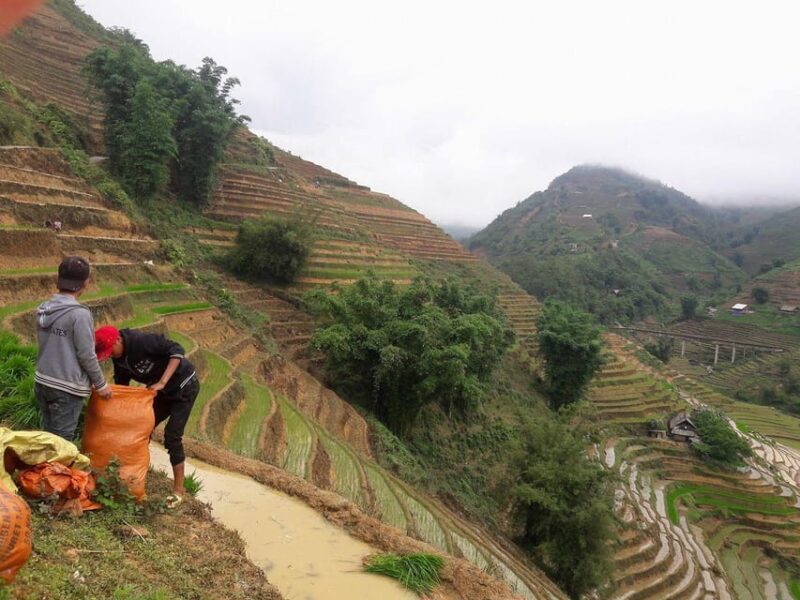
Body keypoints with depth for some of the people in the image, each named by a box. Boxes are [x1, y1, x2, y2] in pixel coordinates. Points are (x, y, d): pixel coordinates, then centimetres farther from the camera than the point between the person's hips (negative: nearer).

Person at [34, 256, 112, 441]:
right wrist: (101, 384, -3)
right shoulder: (79, 313, -20)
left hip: (42, 382, 7)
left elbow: (50, 346, 11)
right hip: (67, 388, -7)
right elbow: (86, 355, -17)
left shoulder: (43, 309, 3)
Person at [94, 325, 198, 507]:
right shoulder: (119, 358, -3)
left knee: (172, 436, -10)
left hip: (184, 386, -8)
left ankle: (178, 490, 0)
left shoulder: (143, 341, -28)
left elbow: (177, 350, -32)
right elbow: (121, 386, 7)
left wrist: (162, 382, -36)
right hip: (164, 391, 8)